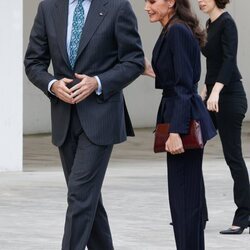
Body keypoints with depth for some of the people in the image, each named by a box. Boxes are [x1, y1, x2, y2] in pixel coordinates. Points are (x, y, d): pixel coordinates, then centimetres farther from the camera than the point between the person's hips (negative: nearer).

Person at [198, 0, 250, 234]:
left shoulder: (226, 23, -13)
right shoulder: (210, 24, 14)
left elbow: (229, 59, -24)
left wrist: (216, 91, -34)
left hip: (229, 96, -9)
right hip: (213, 97, 9)